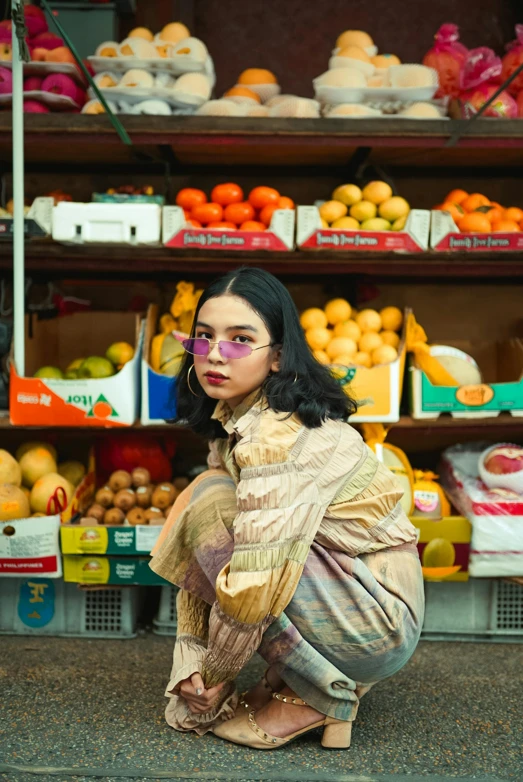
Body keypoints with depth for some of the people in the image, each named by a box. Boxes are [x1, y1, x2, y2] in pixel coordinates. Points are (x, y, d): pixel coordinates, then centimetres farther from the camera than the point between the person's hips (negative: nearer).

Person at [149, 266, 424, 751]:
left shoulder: (283, 437, -25)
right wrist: (192, 664, -4)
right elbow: (196, 556, 5)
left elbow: (255, 585, -28)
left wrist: (217, 677, -10)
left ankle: (323, 697, -5)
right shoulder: (232, 421, 4)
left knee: (214, 507, -19)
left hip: (380, 624, -9)